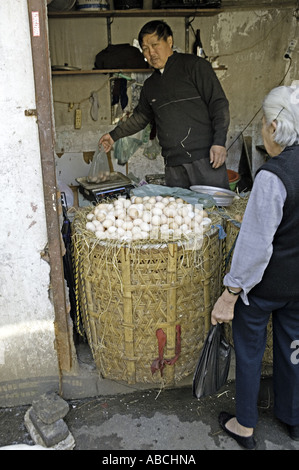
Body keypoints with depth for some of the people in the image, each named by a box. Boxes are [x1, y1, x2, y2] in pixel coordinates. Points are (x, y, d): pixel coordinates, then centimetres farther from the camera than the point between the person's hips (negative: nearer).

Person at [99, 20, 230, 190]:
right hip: (173, 165, 5)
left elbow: (219, 104, -3)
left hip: (204, 157, -4)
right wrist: (114, 135, 32)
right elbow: (140, 116, 34)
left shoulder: (194, 65, 2)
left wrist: (219, 142, -13)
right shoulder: (150, 85, 20)